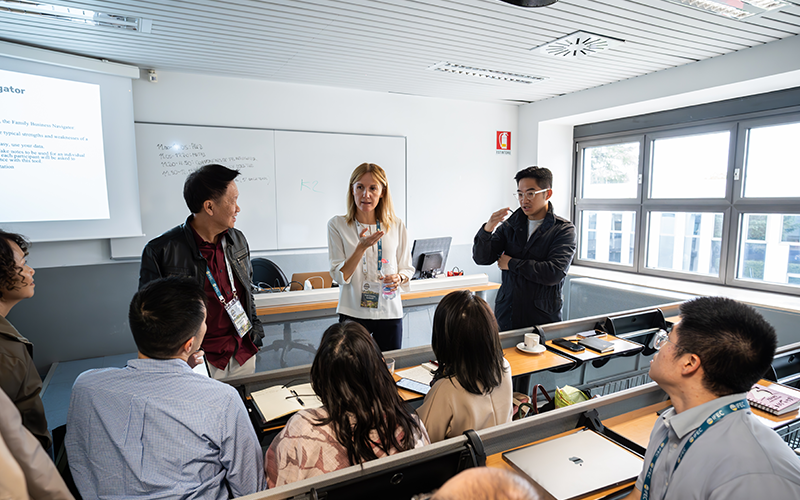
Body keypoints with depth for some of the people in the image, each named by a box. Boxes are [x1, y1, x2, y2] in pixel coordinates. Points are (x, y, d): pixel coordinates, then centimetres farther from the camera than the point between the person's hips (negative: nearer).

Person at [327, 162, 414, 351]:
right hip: (353, 313, -2)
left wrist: (399, 278, -12)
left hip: (389, 312, 2)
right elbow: (340, 276, -8)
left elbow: (407, 268, 10)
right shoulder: (337, 225, -3)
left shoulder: (396, 226, 3)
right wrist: (362, 247, -21)